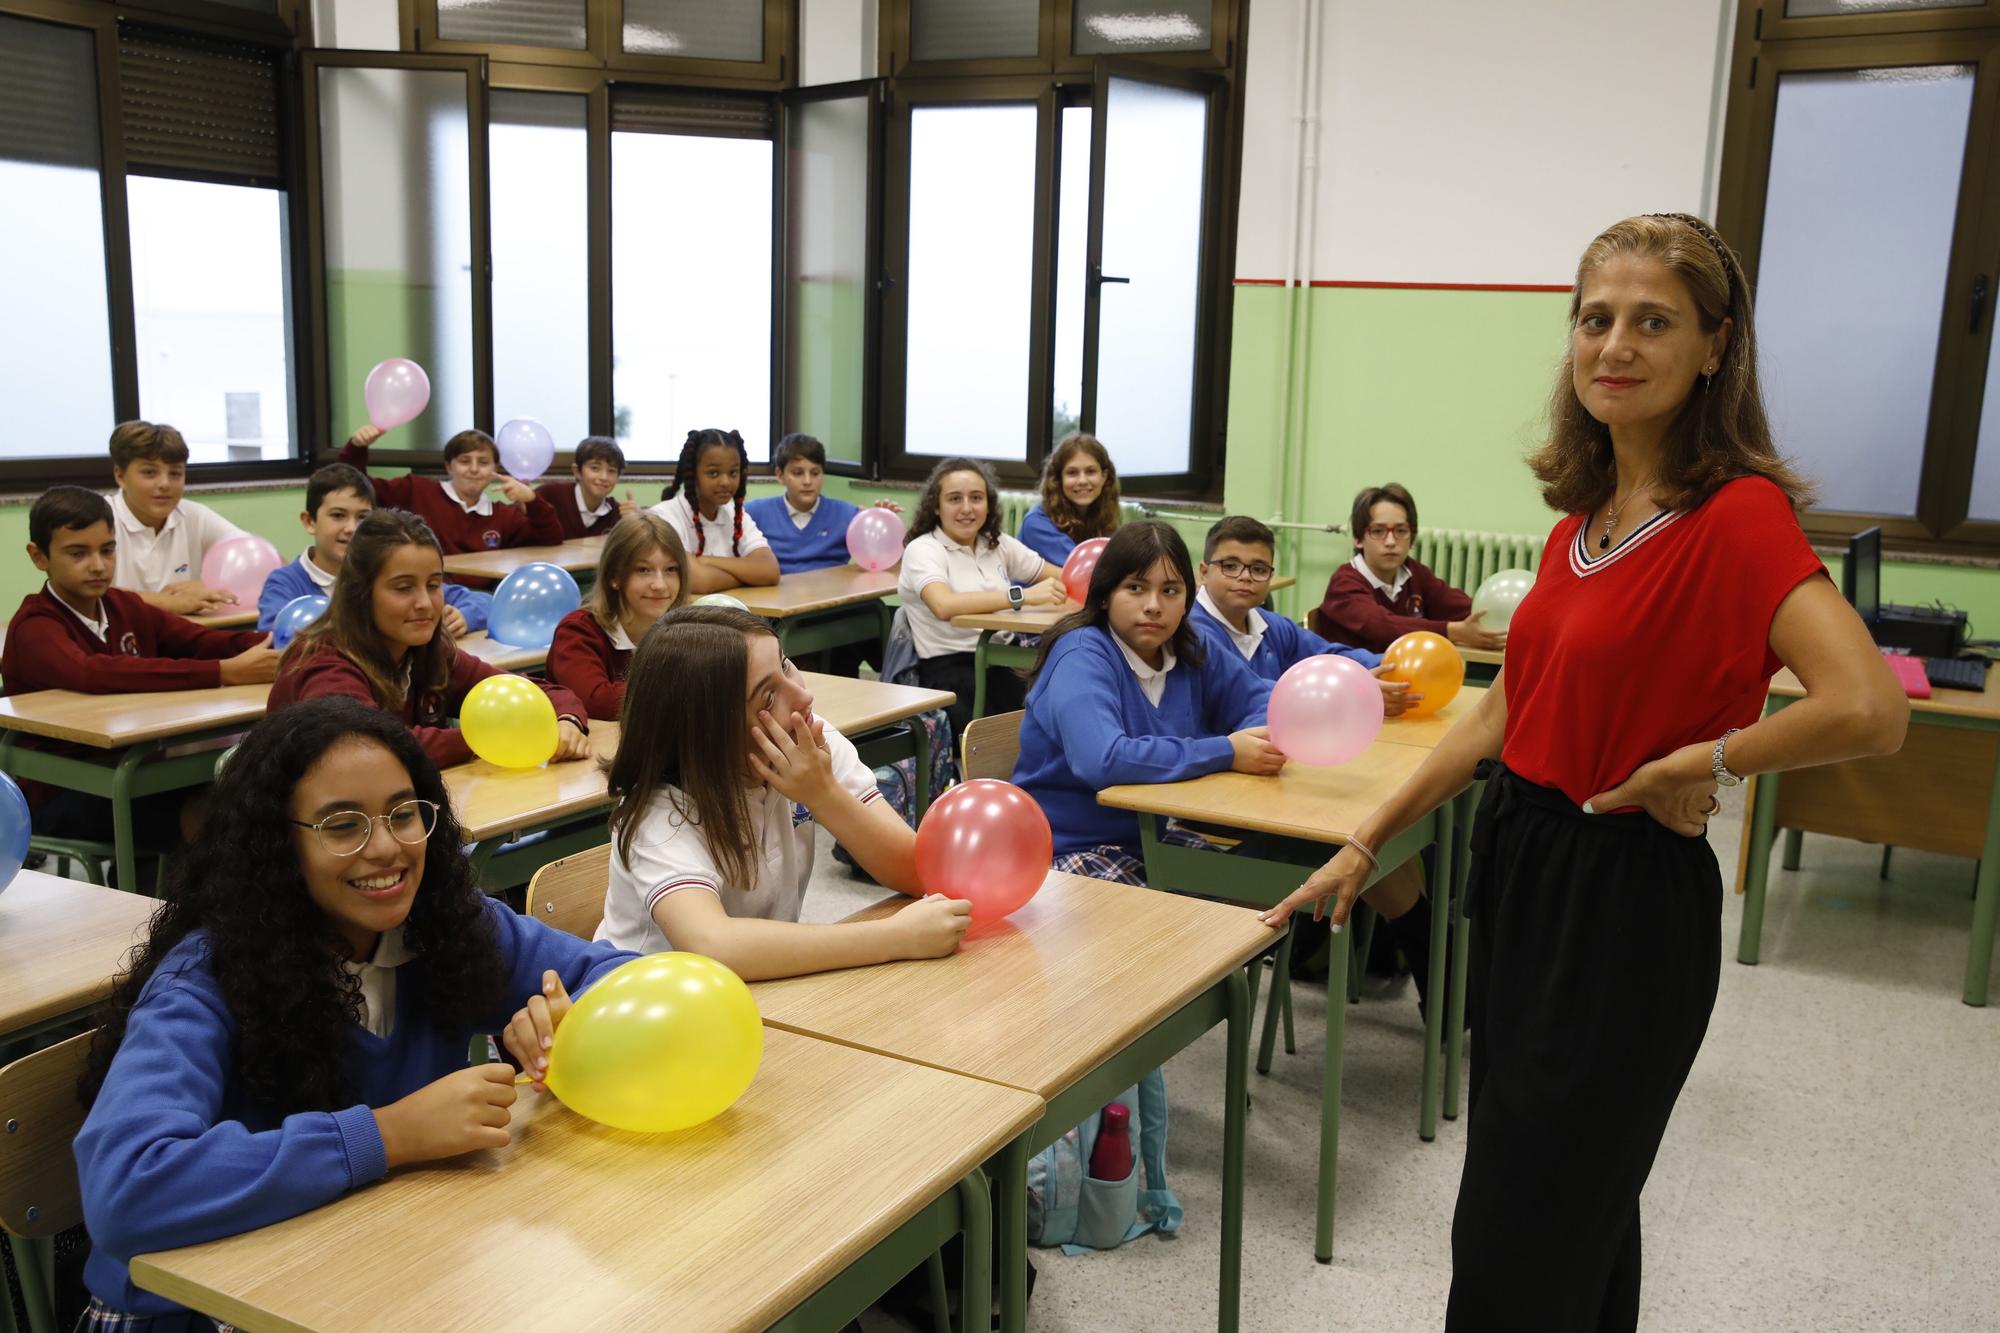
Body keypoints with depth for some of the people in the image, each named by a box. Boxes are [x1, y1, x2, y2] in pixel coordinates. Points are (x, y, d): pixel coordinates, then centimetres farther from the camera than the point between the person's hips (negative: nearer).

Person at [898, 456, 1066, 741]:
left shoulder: (998, 544, 17)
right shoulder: (922, 550, -4)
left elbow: (1060, 576, 15)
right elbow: (944, 605, -24)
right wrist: (1022, 595, -28)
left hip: (1001, 661, 6)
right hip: (949, 671, -6)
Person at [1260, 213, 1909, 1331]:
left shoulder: (1739, 514, -17)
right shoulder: (1586, 516, 6)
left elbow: (1868, 710, -33)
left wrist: (1696, 764, -19)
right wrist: (1365, 845, 11)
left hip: (1624, 896, -7)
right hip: (1522, 862, 7)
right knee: (1582, 1214, 24)